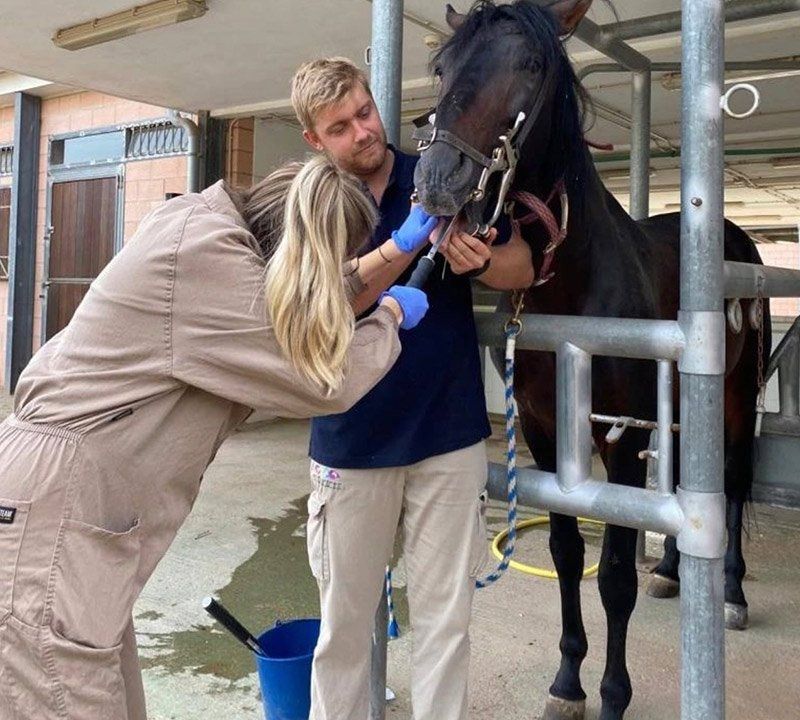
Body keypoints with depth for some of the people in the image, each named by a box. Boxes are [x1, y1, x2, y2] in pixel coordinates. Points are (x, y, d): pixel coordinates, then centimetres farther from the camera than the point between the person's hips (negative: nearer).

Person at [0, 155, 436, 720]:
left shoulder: (209, 229, 9)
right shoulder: (203, 251, -21)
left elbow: (299, 315, 23)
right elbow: (322, 381, -15)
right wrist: (392, 315, 3)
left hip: (72, 506, 10)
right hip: (46, 518, -10)